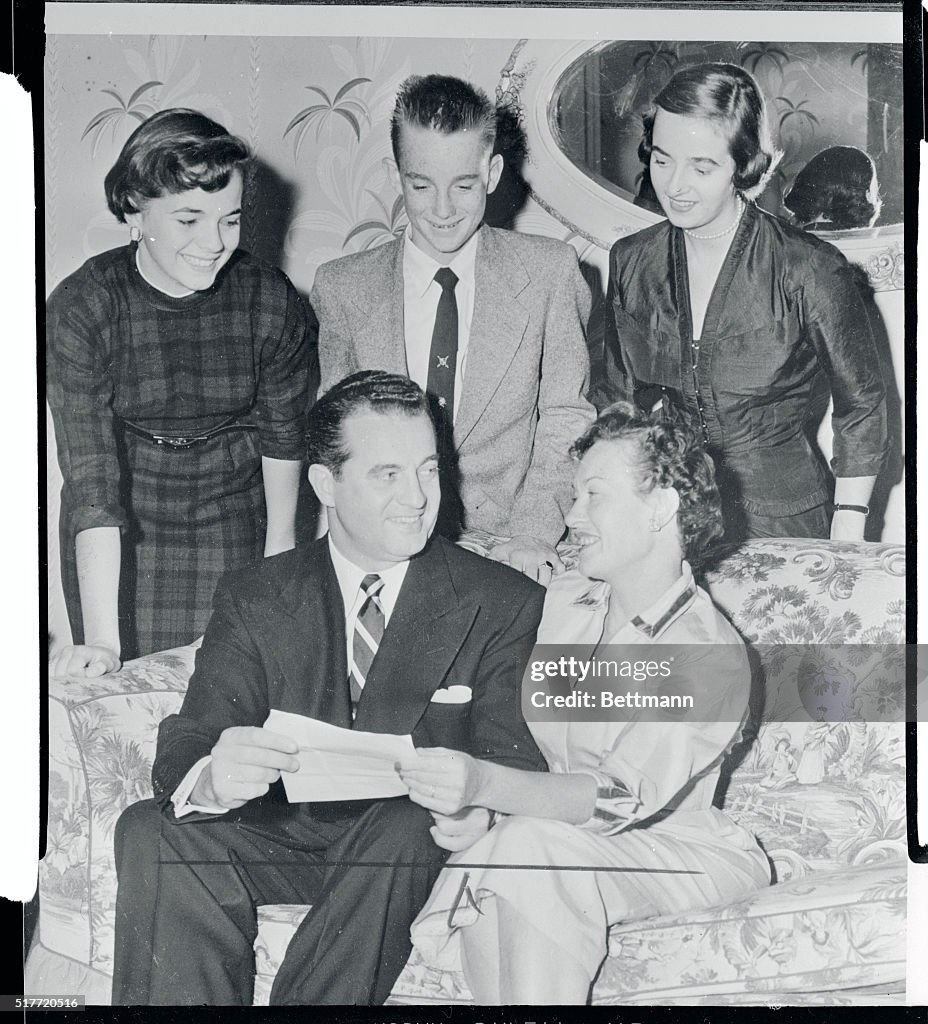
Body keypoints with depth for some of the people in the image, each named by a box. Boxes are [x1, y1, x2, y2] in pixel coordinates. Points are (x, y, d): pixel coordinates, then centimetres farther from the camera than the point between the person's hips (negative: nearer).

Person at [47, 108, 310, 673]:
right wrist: (101, 638, -28)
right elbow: (91, 476, -23)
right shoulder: (80, 309, -19)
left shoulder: (272, 301, -13)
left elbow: (283, 434, 3)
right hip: (120, 546, -1)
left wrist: (281, 542, 9)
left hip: (235, 534, 1)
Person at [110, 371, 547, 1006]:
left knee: (406, 826, -34)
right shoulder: (255, 601, 4)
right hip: (281, 834, 2)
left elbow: (519, 760, -6)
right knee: (149, 831, -24)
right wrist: (210, 779, -33)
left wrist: (482, 803, -32)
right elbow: (185, 744, -7)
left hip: (412, 842, -1)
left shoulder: (506, 605, 0)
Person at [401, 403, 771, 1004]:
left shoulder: (712, 656, -17)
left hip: (670, 849, -5)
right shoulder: (564, 598, 5)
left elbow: (621, 799, -28)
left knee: (533, 847, -34)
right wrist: (464, 800, -9)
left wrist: (485, 785, -44)